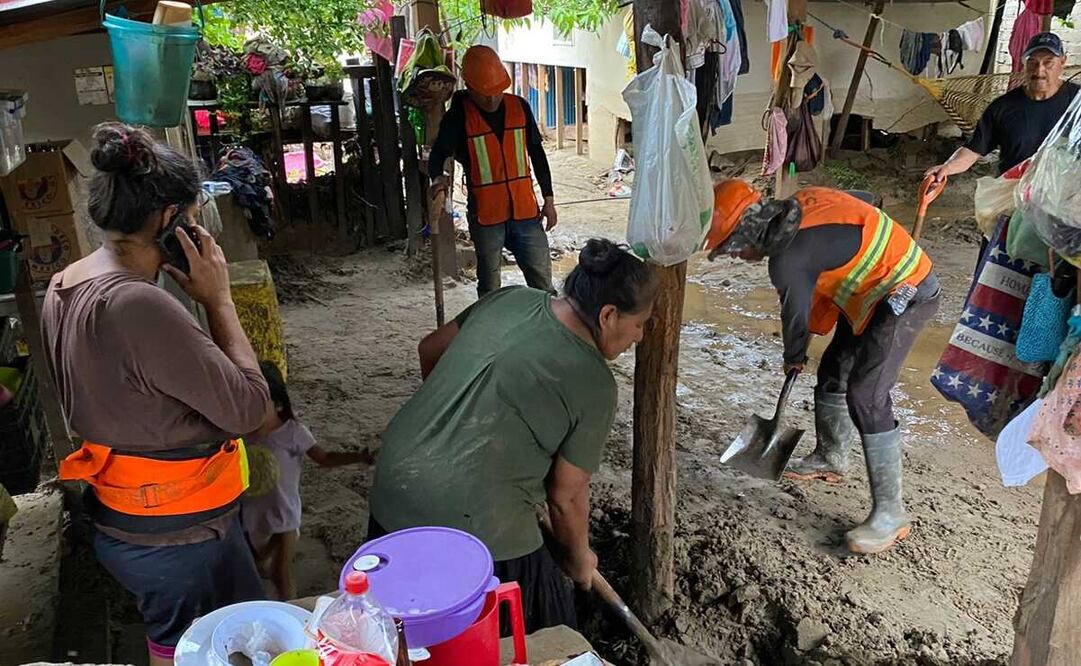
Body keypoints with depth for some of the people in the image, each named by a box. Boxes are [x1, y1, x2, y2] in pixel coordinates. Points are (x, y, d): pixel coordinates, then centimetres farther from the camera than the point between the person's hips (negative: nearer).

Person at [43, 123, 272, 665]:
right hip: (176, 536, -9)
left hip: (117, 518, 9)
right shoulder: (139, 306, -29)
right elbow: (248, 407, -22)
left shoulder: (64, 288, 1)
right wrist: (218, 299, -16)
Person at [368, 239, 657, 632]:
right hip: (473, 523, -7)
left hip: (392, 486, 7)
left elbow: (430, 349, 16)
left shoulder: (512, 298, 3)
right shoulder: (594, 386, -13)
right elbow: (566, 498, -5)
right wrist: (578, 559, 15)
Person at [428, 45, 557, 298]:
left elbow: (537, 154, 10)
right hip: (485, 217, -2)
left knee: (542, 282, 5)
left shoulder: (519, 107, 3)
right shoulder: (459, 117, -6)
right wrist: (438, 178, -36)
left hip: (525, 211, 2)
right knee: (490, 288, 10)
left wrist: (549, 198, 10)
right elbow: (438, 154, -12)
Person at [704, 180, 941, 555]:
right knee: (833, 370, 18)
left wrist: (793, 358, 11)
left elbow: (795, 316, -12)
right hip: (875, 289, 10)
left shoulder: (788, 259, -26)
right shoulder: (796, 205, -2)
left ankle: (889, 514, -7)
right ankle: (830, 458, 38)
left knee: (866, 396, -15)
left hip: (904, 294, -10)